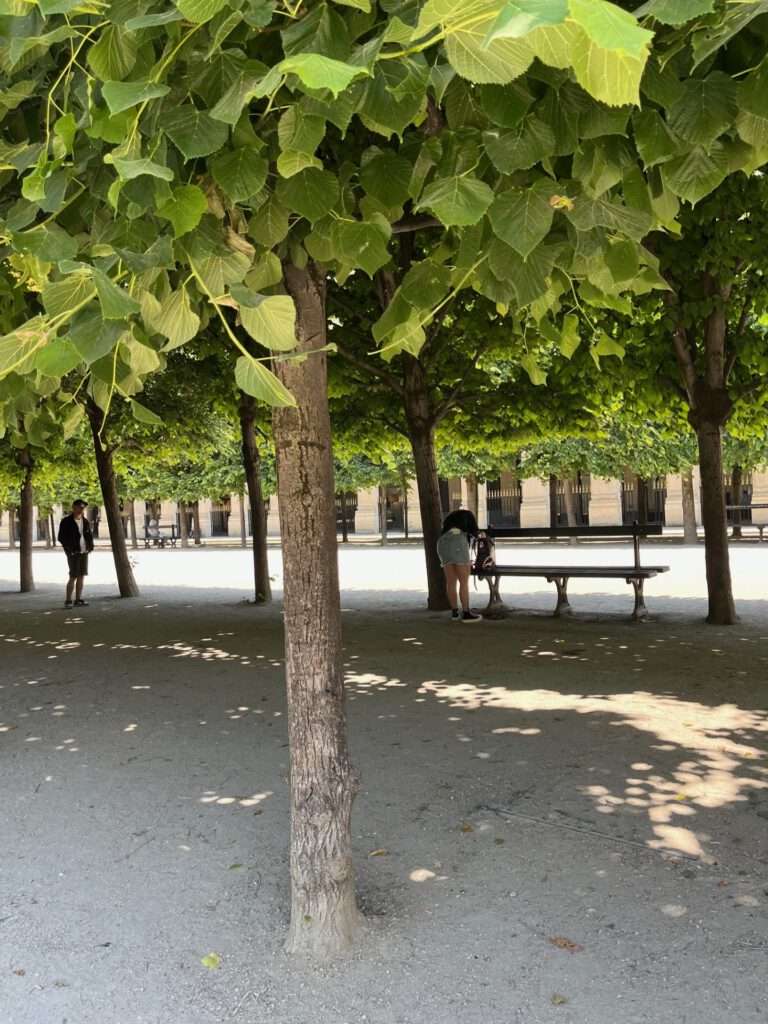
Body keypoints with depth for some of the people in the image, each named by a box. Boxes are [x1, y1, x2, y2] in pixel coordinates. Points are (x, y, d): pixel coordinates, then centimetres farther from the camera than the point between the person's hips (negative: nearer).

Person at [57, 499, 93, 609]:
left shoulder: (85, 521, 11)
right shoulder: (66, 521, -6)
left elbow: (90, 535, 20)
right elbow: (61, 537, -6)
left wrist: (90, 546, 6)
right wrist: (69, 549, -13)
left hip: (84, 552, 6)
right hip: (73, 553, -6)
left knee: (82, 576, 6)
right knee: (73, 576, -11)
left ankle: (78, 599, 13)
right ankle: (68, 601, -6)